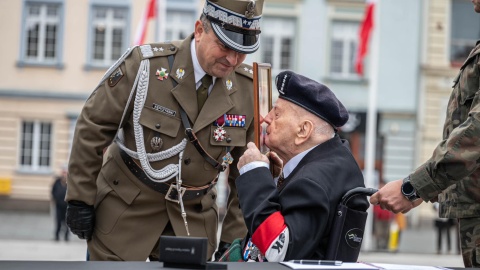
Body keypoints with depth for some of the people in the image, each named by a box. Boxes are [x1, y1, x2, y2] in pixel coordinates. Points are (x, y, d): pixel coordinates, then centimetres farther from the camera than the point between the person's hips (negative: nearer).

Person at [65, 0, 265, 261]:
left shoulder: (249, 90, -7)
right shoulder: (145, 65, -16)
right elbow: (92, 128, -7)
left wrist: (234, 237, 1)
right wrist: (80, 198, -5)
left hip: (193, 218, 2)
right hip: (126, 208, -2)